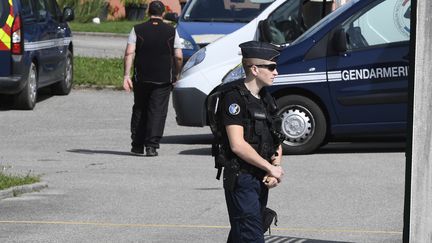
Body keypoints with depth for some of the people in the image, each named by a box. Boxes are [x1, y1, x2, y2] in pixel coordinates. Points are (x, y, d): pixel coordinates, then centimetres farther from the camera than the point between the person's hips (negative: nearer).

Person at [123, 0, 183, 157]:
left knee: (139, 110, 13)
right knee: (157, 112, 1)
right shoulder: (171, 31, 1)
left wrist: (126, 75, -10)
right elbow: (179, 57, -2)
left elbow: (129, 53, -8)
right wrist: (176, 74, 13)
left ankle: (137, 146, 15)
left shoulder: (137, 30, 1)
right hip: (163, 79, -1)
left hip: (141, 78, 1)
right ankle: (151, 146, -9)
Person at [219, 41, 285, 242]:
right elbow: (237, 145, -20)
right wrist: (271, 168, -15)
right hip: (241, 180, -8)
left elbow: (276, 142, 17)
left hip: (261, 180, 8)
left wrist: (274, 170, -2)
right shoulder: (235, 98, -13)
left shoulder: (266, 99, 14)